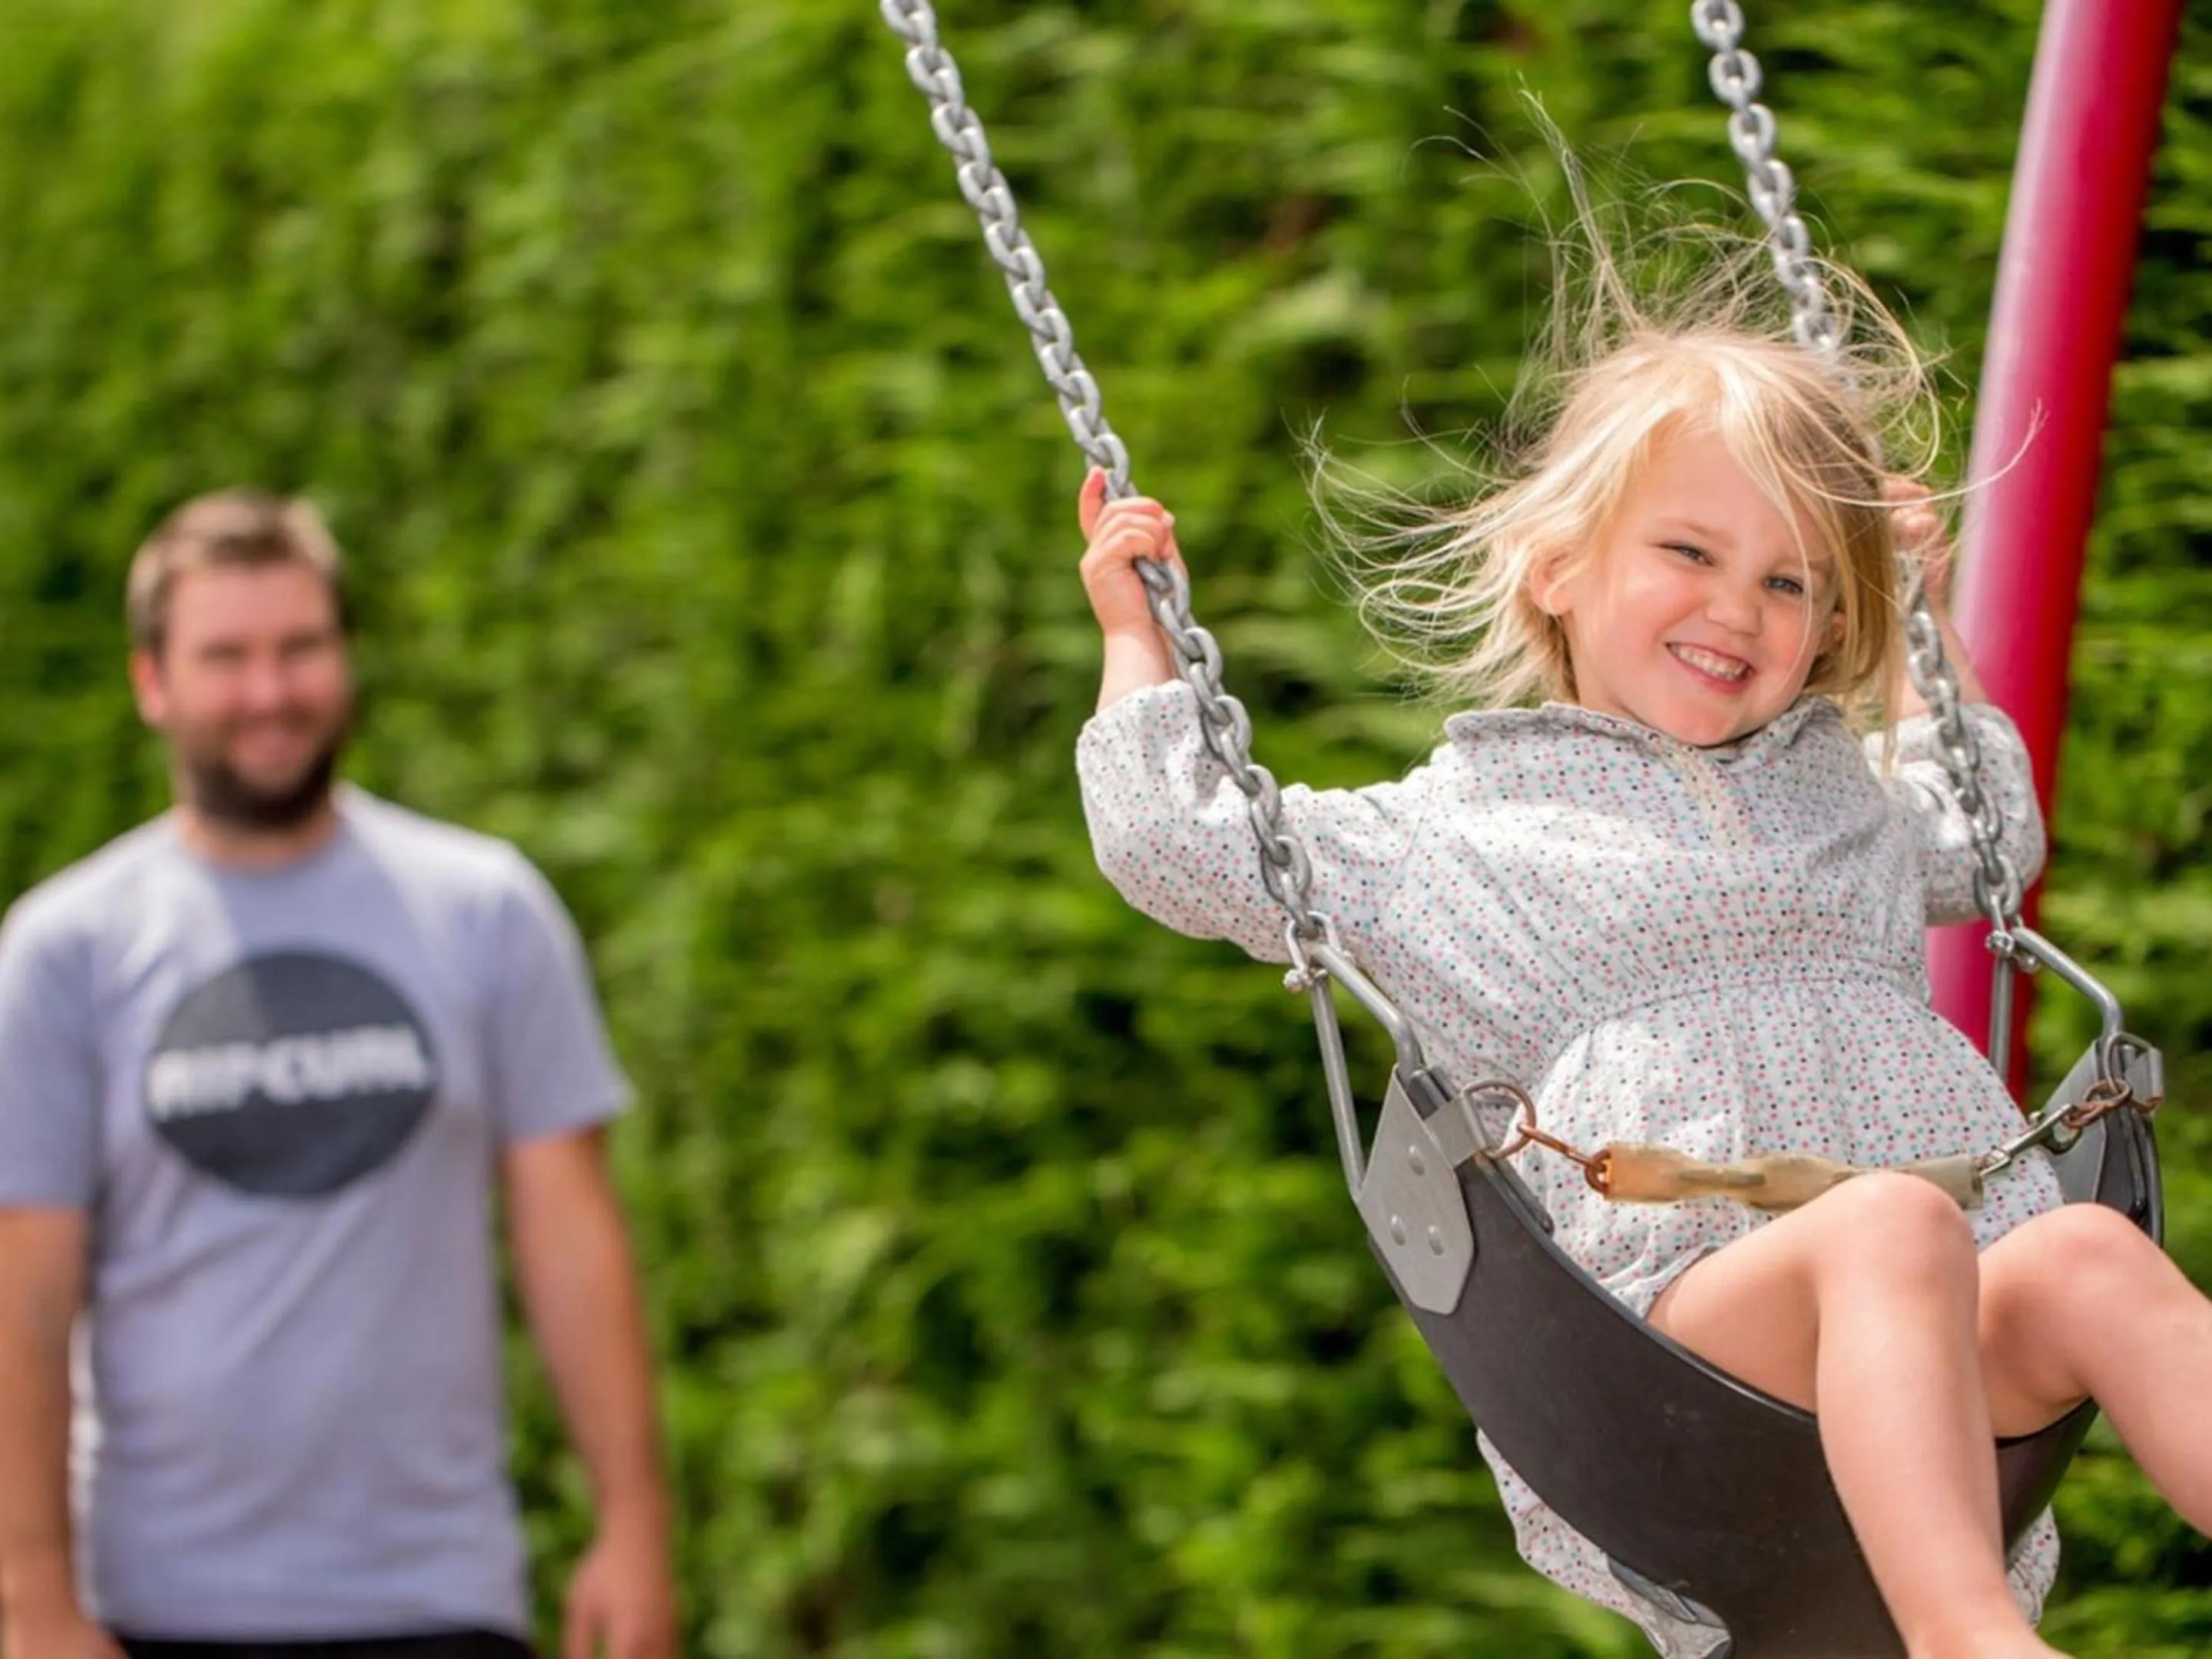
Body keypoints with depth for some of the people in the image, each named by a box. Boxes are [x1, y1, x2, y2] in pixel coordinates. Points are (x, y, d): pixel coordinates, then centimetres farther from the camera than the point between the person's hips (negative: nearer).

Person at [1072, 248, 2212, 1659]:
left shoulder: (1832, 786, 34)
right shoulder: (1464, 827, 20)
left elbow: (1992, 843, 54)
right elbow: (1174, 845, 17)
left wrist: (1923, 637, 50)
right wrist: (1138, 637, 25)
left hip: (1947, 1341, 5)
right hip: (1666, 1323, -4)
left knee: (2088, 1257, -32)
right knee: (1893, 1224, -39)